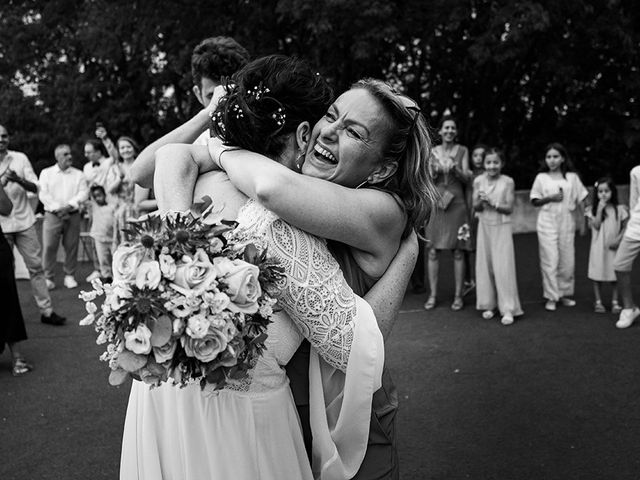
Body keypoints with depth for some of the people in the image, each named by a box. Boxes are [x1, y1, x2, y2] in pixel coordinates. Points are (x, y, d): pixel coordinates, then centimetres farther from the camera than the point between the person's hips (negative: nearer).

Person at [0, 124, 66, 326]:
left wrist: (18, 180, -19)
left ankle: (46, 311, 7)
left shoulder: (20, 158, 4)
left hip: (24, 220, 1)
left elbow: (35, 187, 0)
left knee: (36, 266, 2)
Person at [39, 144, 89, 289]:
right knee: (49, 247, -5)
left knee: (71, 247, 2)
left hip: (73, 215, 1)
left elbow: (84, 193, -1)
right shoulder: (46, 173, 8)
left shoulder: (78, 174, 10)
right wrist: (57, 209, -12)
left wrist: (69, 206, -14)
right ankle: (48, 278, 3)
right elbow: (43, 194, -1)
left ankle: (69, 276, 13)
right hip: (52, 215, -1)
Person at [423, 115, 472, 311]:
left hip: (456, 204, -1)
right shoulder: (432, 152, 9)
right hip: (436, 203, 1)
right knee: (433, 251, 0)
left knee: (458, 251, 0)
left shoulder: (462, 151, 7)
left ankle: (458, 295, 9)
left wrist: (455, 169, -17)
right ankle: (433, 294, 9)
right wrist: (433, 172, -14)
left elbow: (467, 178, 2)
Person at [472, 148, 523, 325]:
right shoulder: (478, 181, 0)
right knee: (485, 265, 6)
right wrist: (481, 201, -20)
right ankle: (488, 304, 19)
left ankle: (508, 309, 1)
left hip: (502, 227, -2)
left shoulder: (508, 182, -6)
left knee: (503, 266, -4)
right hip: (484, 226, 3)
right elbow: (475, 206, 0)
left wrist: (493, 204, -21)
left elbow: (509, 208, -7)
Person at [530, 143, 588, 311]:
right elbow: (535, 201, 4)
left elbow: (579, 201, 8)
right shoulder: (541, 177, 3)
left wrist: (582, 221, 6)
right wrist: (549, 198, -13)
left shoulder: (572, 177, 6)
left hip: (566, 221, 2)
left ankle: (565, 294, 20)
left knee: (568, 260, 5)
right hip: (547, 222, -1)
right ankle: (551, 297, 5)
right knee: (550, 260, -3)